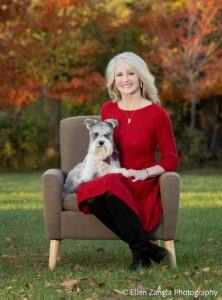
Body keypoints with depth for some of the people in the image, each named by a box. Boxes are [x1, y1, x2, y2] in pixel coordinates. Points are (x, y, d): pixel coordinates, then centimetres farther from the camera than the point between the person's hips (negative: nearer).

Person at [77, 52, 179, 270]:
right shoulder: (108, 110, 10)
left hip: (142, 186, -4)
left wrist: (145, 173, -16)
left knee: (110, 185, -38)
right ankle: (149, 249, -30)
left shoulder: (157, 114, -4)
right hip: (111, 180, 4)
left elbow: (171, 160, 1)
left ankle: (140, 251, -28)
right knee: (88, 193, -33)